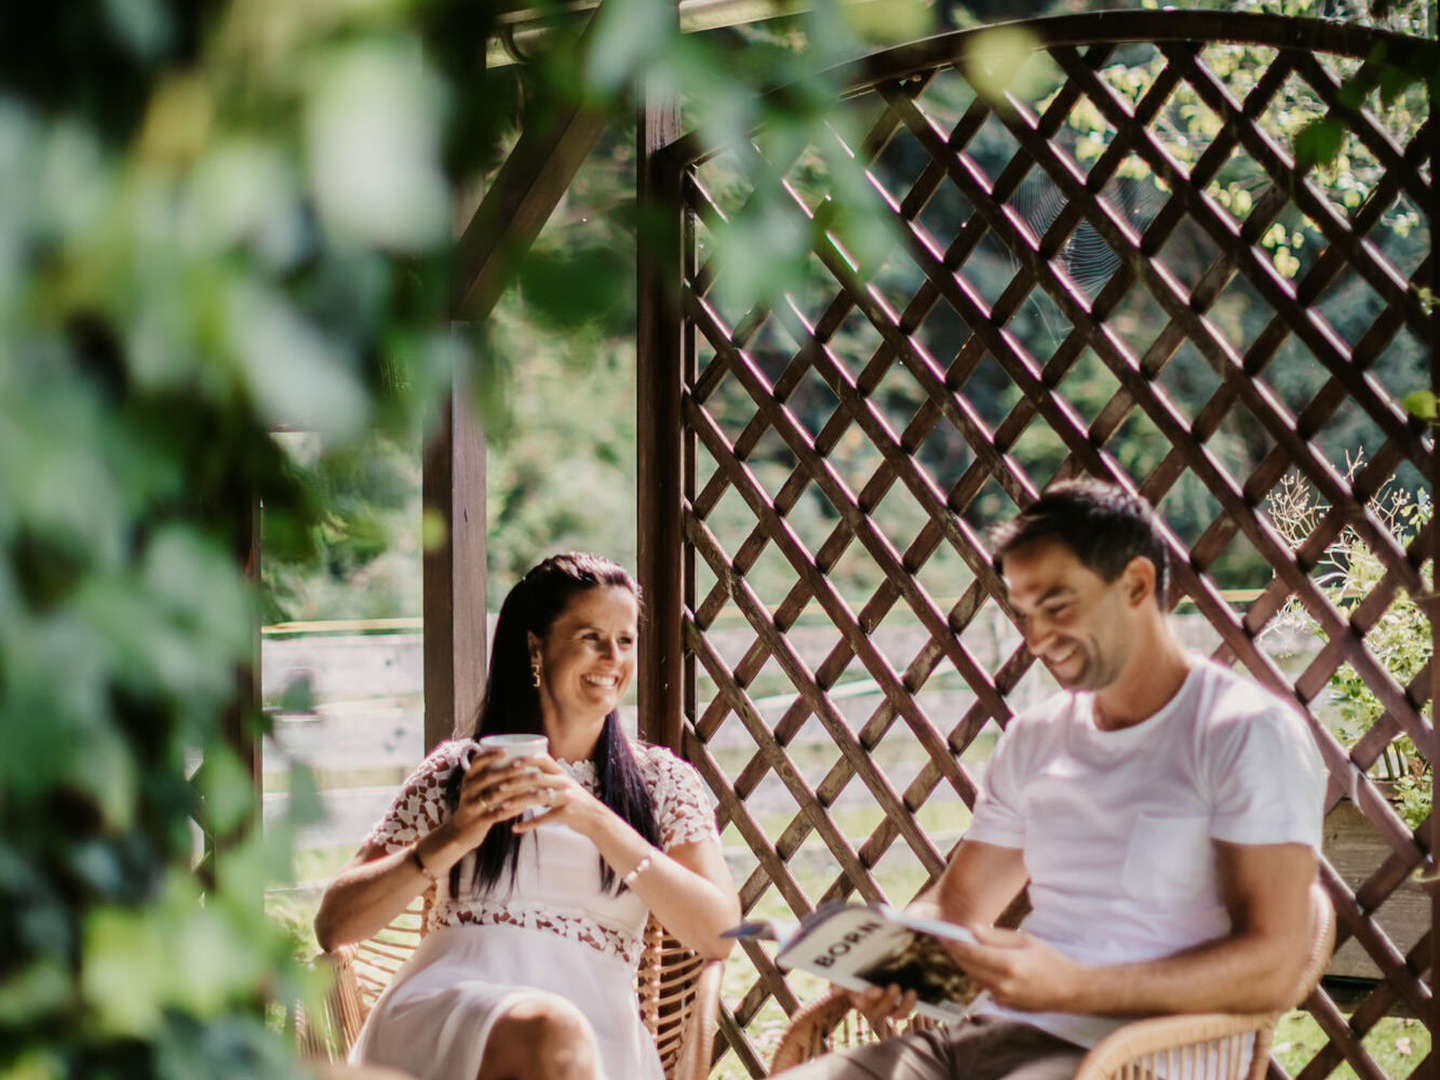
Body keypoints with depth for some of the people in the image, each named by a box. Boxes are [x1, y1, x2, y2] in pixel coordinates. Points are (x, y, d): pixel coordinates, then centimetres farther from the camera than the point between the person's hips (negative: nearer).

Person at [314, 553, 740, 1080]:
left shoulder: (663, 780, 16)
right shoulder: (458, 770, 14)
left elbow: (719, 934, -1)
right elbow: (334, 925, 8)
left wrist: (595, 820, -10)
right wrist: (451, 839, -7)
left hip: (600, 1036, 0)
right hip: (443, 1015, 0)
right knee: (549, 1029, -35)